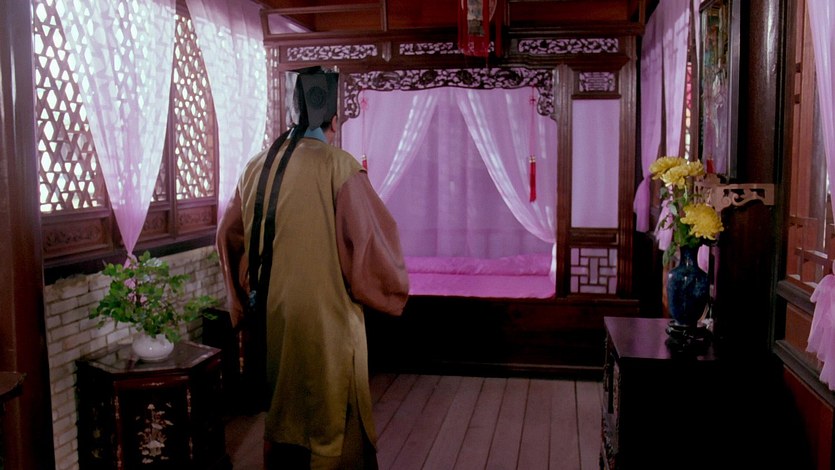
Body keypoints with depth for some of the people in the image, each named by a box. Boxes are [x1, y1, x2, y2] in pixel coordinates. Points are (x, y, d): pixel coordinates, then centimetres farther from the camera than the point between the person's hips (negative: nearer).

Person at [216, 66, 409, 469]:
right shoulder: (337, 164, -14)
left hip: (271, 315, 6)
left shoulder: (257, 166, 5)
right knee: (330, 420, 8)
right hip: (324, 316, -6)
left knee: (282, 415, 21)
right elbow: (366, 238, -17)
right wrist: (392, 285, 2)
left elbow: (229, 235, 12)